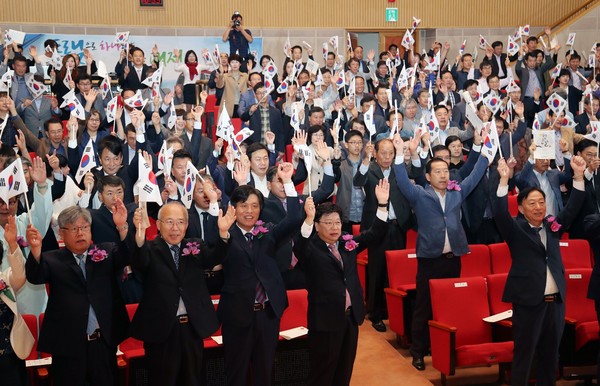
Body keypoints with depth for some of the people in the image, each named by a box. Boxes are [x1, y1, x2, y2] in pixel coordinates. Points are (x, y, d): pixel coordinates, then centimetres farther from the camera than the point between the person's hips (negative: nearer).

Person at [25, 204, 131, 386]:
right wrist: (36, 249, -32)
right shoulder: (52, 260, 3)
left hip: (104, 341, 2)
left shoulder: (106, 252, 8)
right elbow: (35, 277, -13)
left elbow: (126, 256, -9)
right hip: (68, 343, -1)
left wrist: (122, 227, -26)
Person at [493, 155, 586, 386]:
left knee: (551, 353, 15)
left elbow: (572, 208, 4)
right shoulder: (516, 228, -4)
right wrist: (504, 180, -31)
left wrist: (578, 175, -8)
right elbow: (500, 214, -20)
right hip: (528, 301, -5)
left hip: (556, 301, 5)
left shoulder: (552, 226, 10)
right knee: (524, 353, 2)